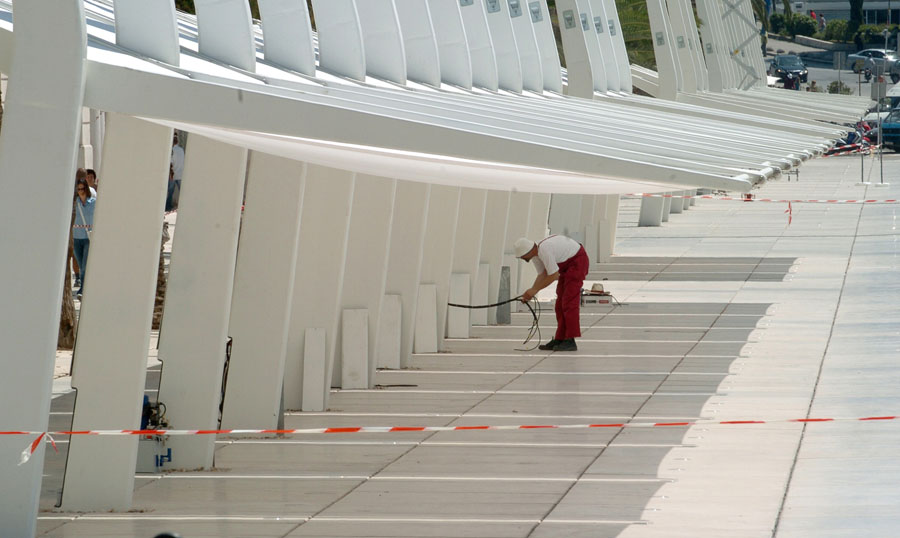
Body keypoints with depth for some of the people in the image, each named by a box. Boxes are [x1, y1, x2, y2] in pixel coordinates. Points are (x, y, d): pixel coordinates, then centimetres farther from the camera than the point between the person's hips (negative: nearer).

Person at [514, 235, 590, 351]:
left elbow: (554, 275, -26)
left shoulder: (544, 251, -30)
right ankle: (559, 340, 10)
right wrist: (530, 292, -8)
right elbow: (542, 275, 5)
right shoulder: (535, 254, 0)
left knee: (569, 302, -14)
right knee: (560, 303, 9)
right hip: (567, 265, 10)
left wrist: (535, 290, -19)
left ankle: (570, 341, -15)